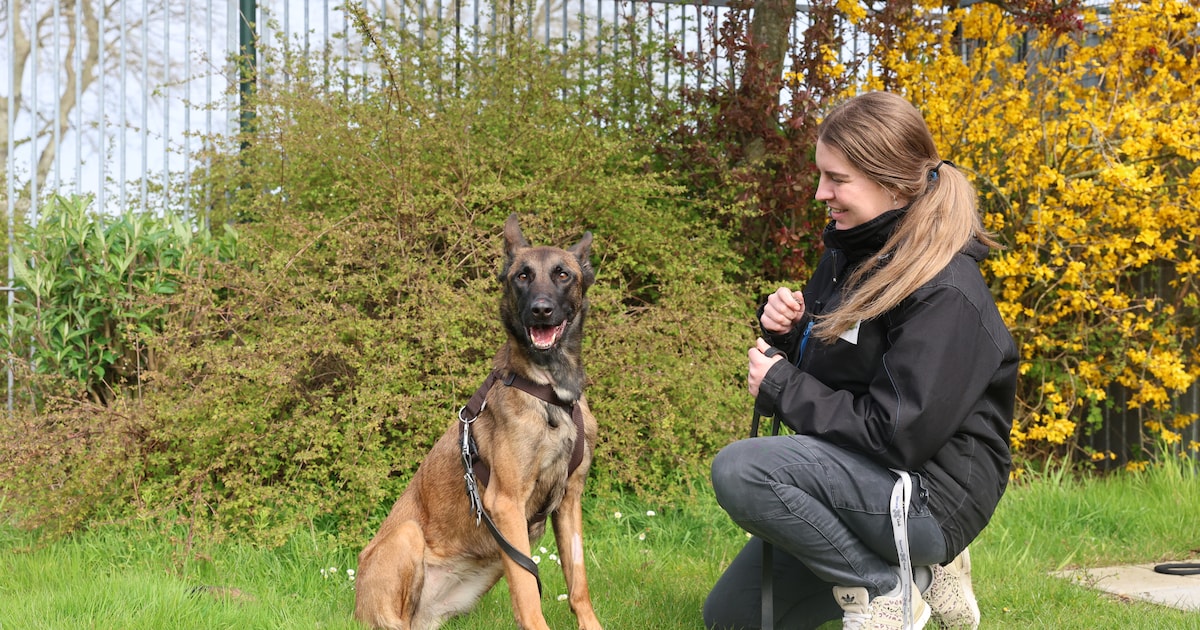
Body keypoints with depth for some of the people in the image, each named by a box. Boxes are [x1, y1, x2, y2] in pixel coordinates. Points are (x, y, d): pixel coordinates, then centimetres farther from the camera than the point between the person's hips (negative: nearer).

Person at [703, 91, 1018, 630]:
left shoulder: (944, 293, -21)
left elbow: (899, 435, -26)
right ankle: (903, 568, 14)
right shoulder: (847, 252, 6)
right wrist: (785, 331, -4)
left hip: (930, 494, -10)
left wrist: (782, 389, -16)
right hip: (855, 480, 10)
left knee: (738, 469, -30)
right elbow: (816, 365, 19)